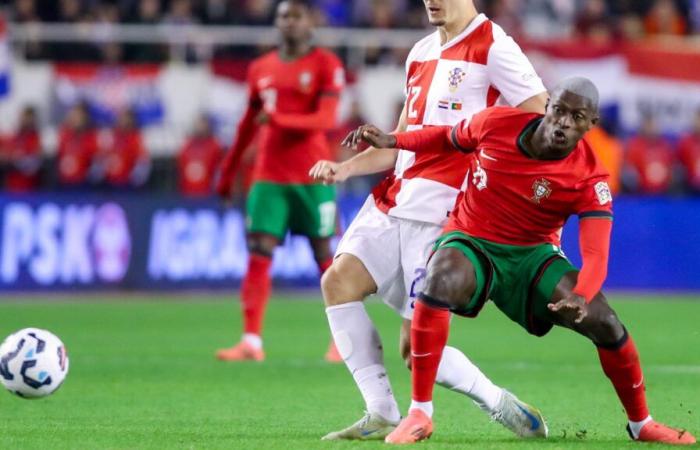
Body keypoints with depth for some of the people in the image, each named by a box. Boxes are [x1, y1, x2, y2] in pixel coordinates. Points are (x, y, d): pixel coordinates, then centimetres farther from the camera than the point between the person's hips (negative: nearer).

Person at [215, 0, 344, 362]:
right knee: (258, 256, -7)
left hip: (312, 176, -4)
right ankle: (251, 342, -9)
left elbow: (326, 119, -13)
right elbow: (249, 124, 22)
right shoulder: (261, 69, 12)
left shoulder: (326, 65, -2)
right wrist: (228, 170, 24)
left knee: (324, 257, 2)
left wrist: (278, 119, -26)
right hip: (269, 176, 4)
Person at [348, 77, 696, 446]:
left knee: (604, 324, -14)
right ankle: (419, 413, -26)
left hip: (533, 254, 1)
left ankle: (640, 423, 15)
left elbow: (596, 256, -29)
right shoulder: (496, 123, -14)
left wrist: (581, 297, -49)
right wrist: (391, 141, 6)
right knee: (440, 282, -36)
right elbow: (449, 139, 10)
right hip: (471, 244, -1)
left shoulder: (589, 179, -19)